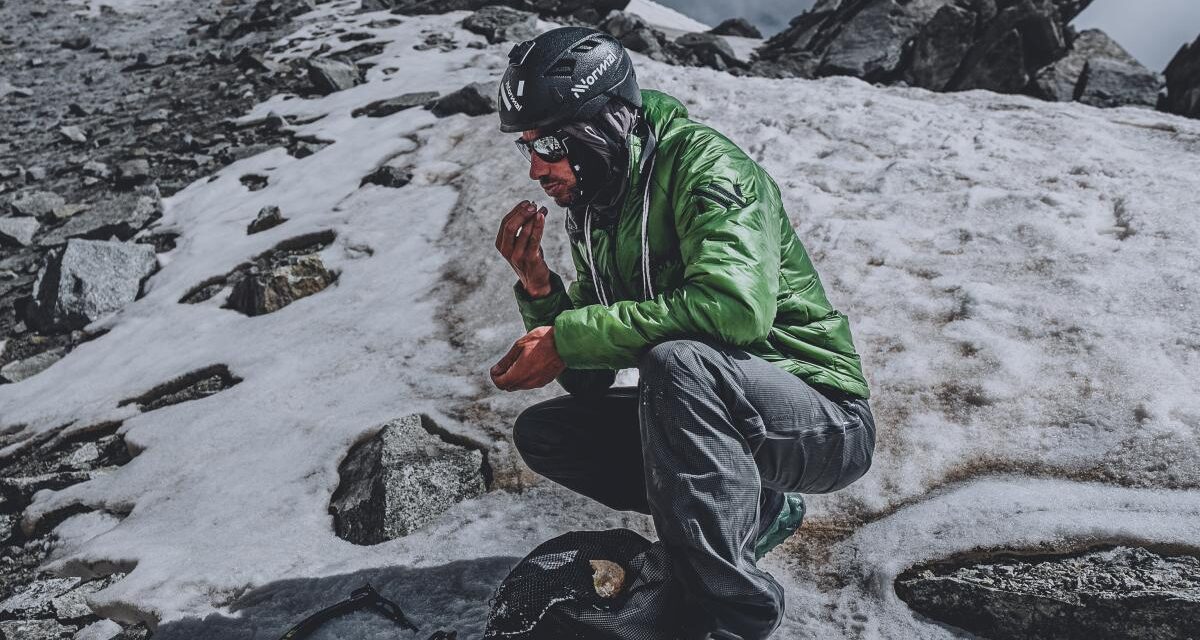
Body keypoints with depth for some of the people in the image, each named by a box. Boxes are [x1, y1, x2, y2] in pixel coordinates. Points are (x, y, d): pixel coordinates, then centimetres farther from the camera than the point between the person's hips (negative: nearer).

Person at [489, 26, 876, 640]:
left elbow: (736, 306, -35)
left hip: (826, 423, -8)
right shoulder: (593, 212, 6)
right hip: (705, 415, 8)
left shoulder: (702, 162, -16)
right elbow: (591, 382, 6)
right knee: (541, 432, 1)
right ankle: (753, 510, 5)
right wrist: (539, 288, -11)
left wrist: (569, 337, -27)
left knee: (676, 361, -36)